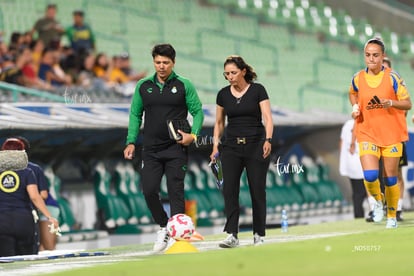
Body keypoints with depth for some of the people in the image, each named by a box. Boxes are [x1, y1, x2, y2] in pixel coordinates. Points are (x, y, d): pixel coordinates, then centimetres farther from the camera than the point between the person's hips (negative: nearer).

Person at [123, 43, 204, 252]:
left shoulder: (184, 85, -1)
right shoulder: (143, 86, 7)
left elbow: (198, 111, 2)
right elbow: (135, 115, 13)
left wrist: (193, 135, -14)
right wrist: (131, 142, 6)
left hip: (176, 149, -3)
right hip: (151, 149, 3)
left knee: (175, 191, -6)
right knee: (149, 190, -4)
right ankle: (163, 227, 17)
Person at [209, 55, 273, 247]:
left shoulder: (257, 90, -4)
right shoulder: (223, 94, 7)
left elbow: (267, 118, -9)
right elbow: (219, 123, 14)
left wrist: (268, 140, -23)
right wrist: (215, 146, 5)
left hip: (256, 145, -3)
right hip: (231, 146, 3)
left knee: (257, 190, 1)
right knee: (229, 189, -9)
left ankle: (259, 235, 12)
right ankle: (232, 235, -11)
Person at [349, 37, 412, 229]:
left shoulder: (392, 77, -8)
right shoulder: (358, 79, 0)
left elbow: (407, 104, -7)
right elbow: (353, 93, 23)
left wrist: (391, 103, -26)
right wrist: (355, 107, 3)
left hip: (392, 134, -1)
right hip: (367, 135, 1)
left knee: (390, 178, 4)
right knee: (370, 175, -18)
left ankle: (392, 216, 24)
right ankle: (378, 201, 14)